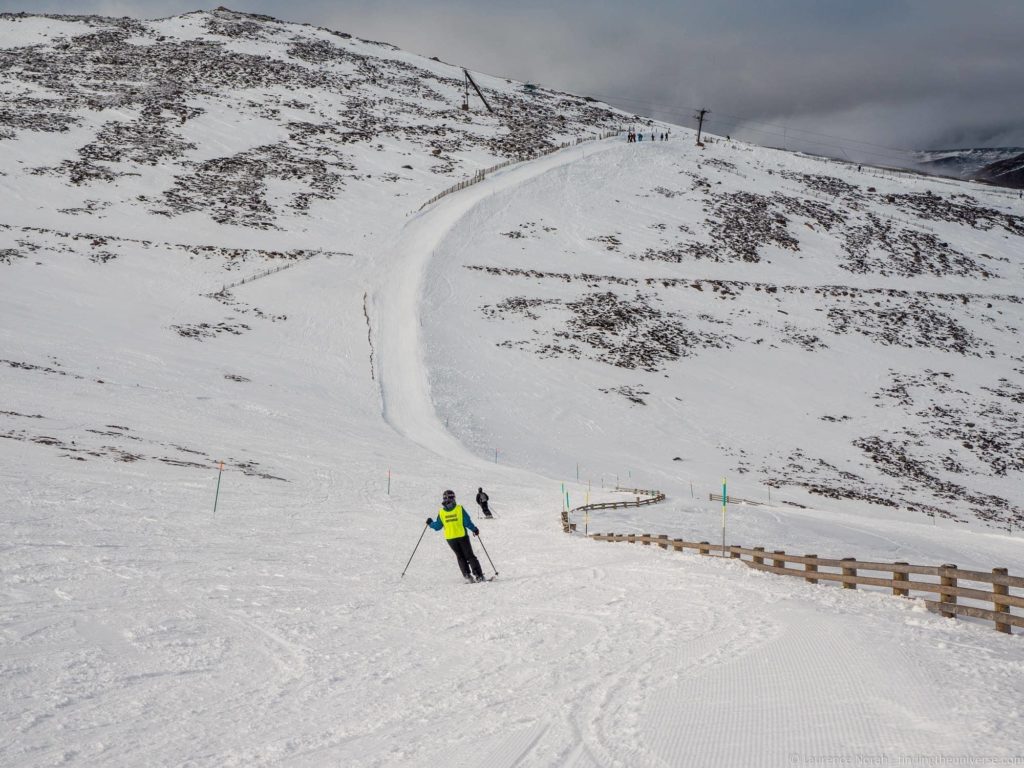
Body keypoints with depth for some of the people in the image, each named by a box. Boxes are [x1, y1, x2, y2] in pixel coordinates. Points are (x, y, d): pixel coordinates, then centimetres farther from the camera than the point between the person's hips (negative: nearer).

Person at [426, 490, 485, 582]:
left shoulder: (441, 512, -4)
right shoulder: (459, 509, -10)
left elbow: (438, 526, 3)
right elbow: (467, 522, -10)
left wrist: (431, 523, 22)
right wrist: (474, 529, 4)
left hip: (450, 538, 2)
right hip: (462, 536, -2)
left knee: (460, 557, 17)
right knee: (469, 556, 7)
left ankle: (467, 575, 6)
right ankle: (479, 575, -1)